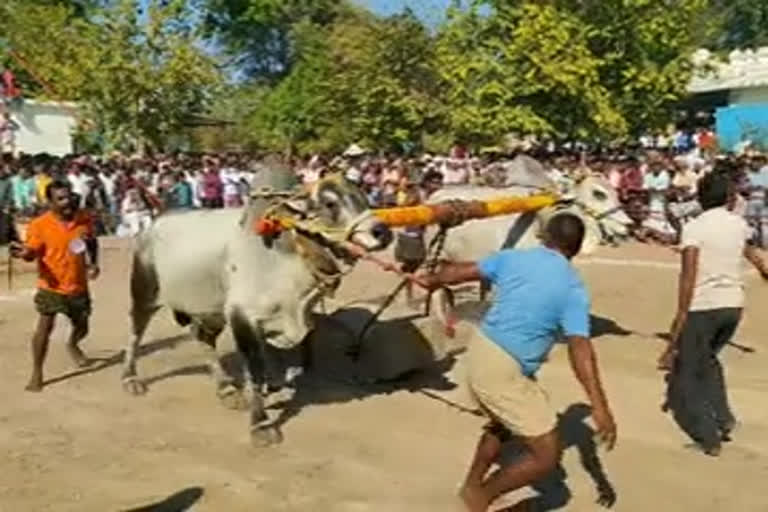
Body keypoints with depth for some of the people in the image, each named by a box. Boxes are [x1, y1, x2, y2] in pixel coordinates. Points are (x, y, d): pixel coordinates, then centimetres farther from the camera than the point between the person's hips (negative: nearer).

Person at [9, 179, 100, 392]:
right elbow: (33, 252, -12)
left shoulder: (84, 219, -5)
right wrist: (24, 253, -35)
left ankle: (72, 346, 52)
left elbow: (93, 243, 13)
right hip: (51, 286, -3)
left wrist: (93, 263, 0)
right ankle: (37, 373, 1)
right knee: (45, 327, -13)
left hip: (78, 285, 4)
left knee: (82, 327, 16)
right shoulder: (39, 225, -15)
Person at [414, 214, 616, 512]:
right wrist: (600, 408, -23)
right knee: (547, 454, 3)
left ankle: (472, 486, 46)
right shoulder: (572, 288, -11)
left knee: (504, 423, 34)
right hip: (504, 371, -8)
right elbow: (580, 348, -20)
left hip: (480, 351, 8)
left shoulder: (513, 258, 5)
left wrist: (431, 280, 35)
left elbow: (462, 271, 14)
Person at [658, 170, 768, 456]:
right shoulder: (739, 224, 7)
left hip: (703, 307, -6)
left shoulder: (694, 228, -12)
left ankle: (709, 437, 5)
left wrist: (681, 314, -19)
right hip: (733, 305, 6)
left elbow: (688, 275, -20)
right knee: (708, 359, 29)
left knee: (687, 373, 7)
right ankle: (723, 418, 22)